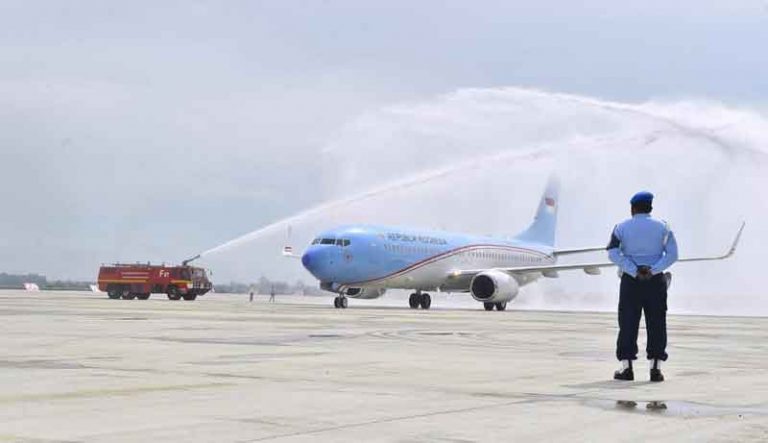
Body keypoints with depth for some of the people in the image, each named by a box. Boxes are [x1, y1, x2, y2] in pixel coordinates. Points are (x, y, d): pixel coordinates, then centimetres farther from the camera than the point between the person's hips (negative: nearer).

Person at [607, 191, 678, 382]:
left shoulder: (622, 227, 2)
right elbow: (672, 254, -5)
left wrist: (634, 271, -11)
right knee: (656, 324, 5)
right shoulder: (662, 227, 4)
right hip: (656, 281, 0)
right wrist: (652, 270, -12)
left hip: (630, 281, 0)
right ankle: (655, 367, 2)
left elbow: (613, 253, -8)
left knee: (628, 323, 4)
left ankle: (626, 367, 4)